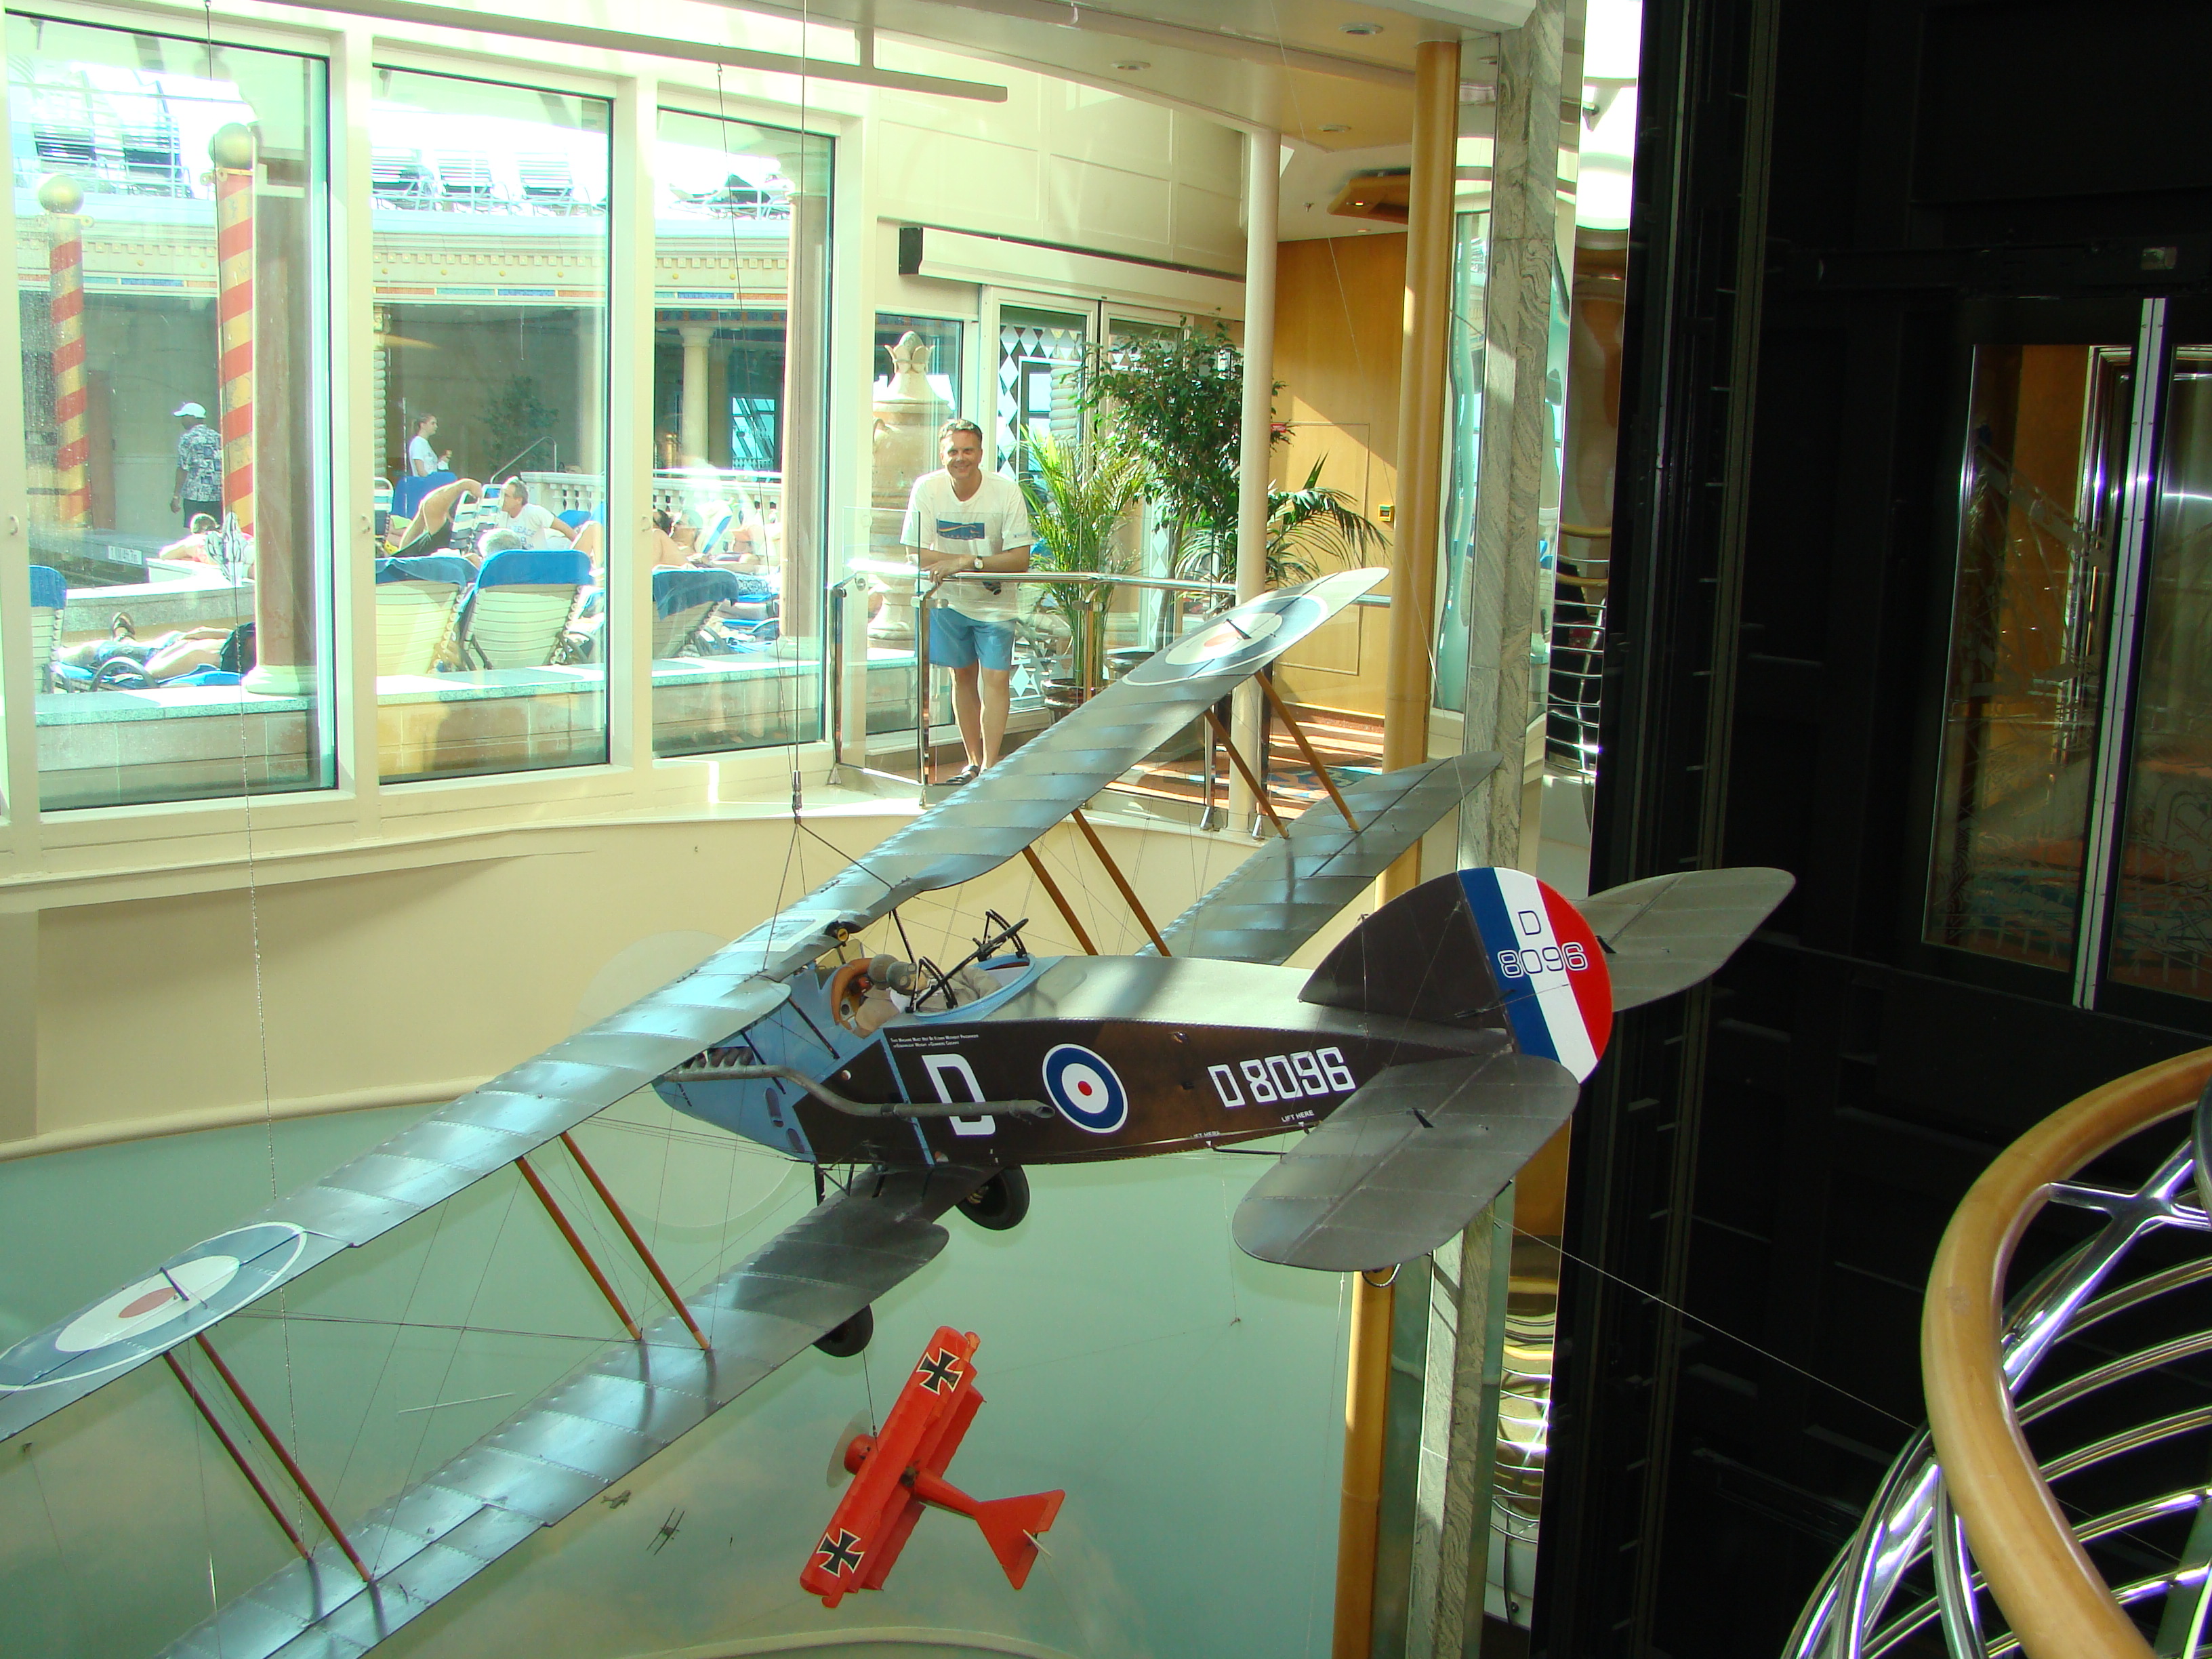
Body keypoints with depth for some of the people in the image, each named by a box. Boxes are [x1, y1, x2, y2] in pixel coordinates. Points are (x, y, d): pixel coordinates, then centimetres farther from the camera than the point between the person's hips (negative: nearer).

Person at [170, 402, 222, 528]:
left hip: (196, 495, -5)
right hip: (219, 496, 5)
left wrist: (176, 496, -3)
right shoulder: (218, 437, 12)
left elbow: (183, 469, -7)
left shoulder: (187, 439, -4)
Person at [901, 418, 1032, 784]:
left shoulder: (1006, 491, -20)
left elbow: (1020, 559, -20)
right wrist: (965, 563, -24)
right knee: (963, 675, 10)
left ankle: (990, 767, -7)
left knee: (996, 678, -10)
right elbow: (916, 554, -15)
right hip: (950, 599, 2)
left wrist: (968, 562, -31)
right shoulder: (927, 489, -16)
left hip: (995, 603, -2)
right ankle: (973, 761, 22)